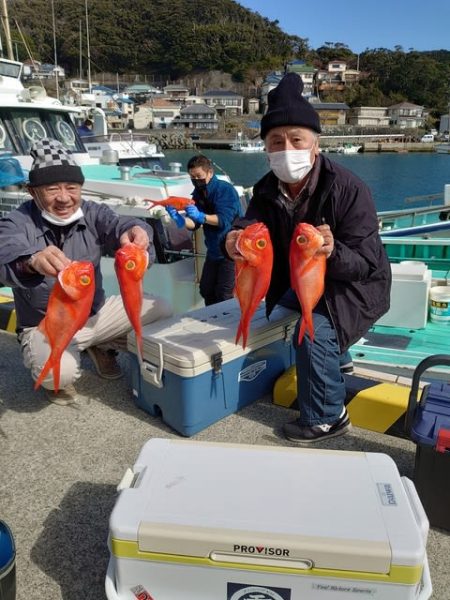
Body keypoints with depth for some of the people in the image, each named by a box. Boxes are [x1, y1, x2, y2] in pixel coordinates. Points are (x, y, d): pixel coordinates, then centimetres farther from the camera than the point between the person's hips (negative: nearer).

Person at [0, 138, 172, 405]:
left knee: (161, 309, -8)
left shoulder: (93, 213, -6)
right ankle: (59, 380, 6)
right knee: (61, 370, -35)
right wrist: (32, 260, -63)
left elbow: (118, 225, -27)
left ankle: (103, 347, 17)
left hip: (95, 314, 4)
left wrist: (135, 232, -53)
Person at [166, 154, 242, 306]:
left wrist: (200, 216, -41)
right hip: (213, 250, 8)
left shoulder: (225, 189, -18)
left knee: (224, 295, -7)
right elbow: (194, 223, -5)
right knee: (206, 290, 14)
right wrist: (179, 219, -26)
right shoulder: (198, 192, 3)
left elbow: (224, 220, -28)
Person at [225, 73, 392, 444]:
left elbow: (365, 262, -33)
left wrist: (333, 253, -55)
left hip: (355, 285, -7)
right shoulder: (267, 189, -12)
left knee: (314, 329, -30)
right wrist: (235, 242, -45)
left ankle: (326, 418, -5)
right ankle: (336, 359, 52)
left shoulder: (348, 189, -31)